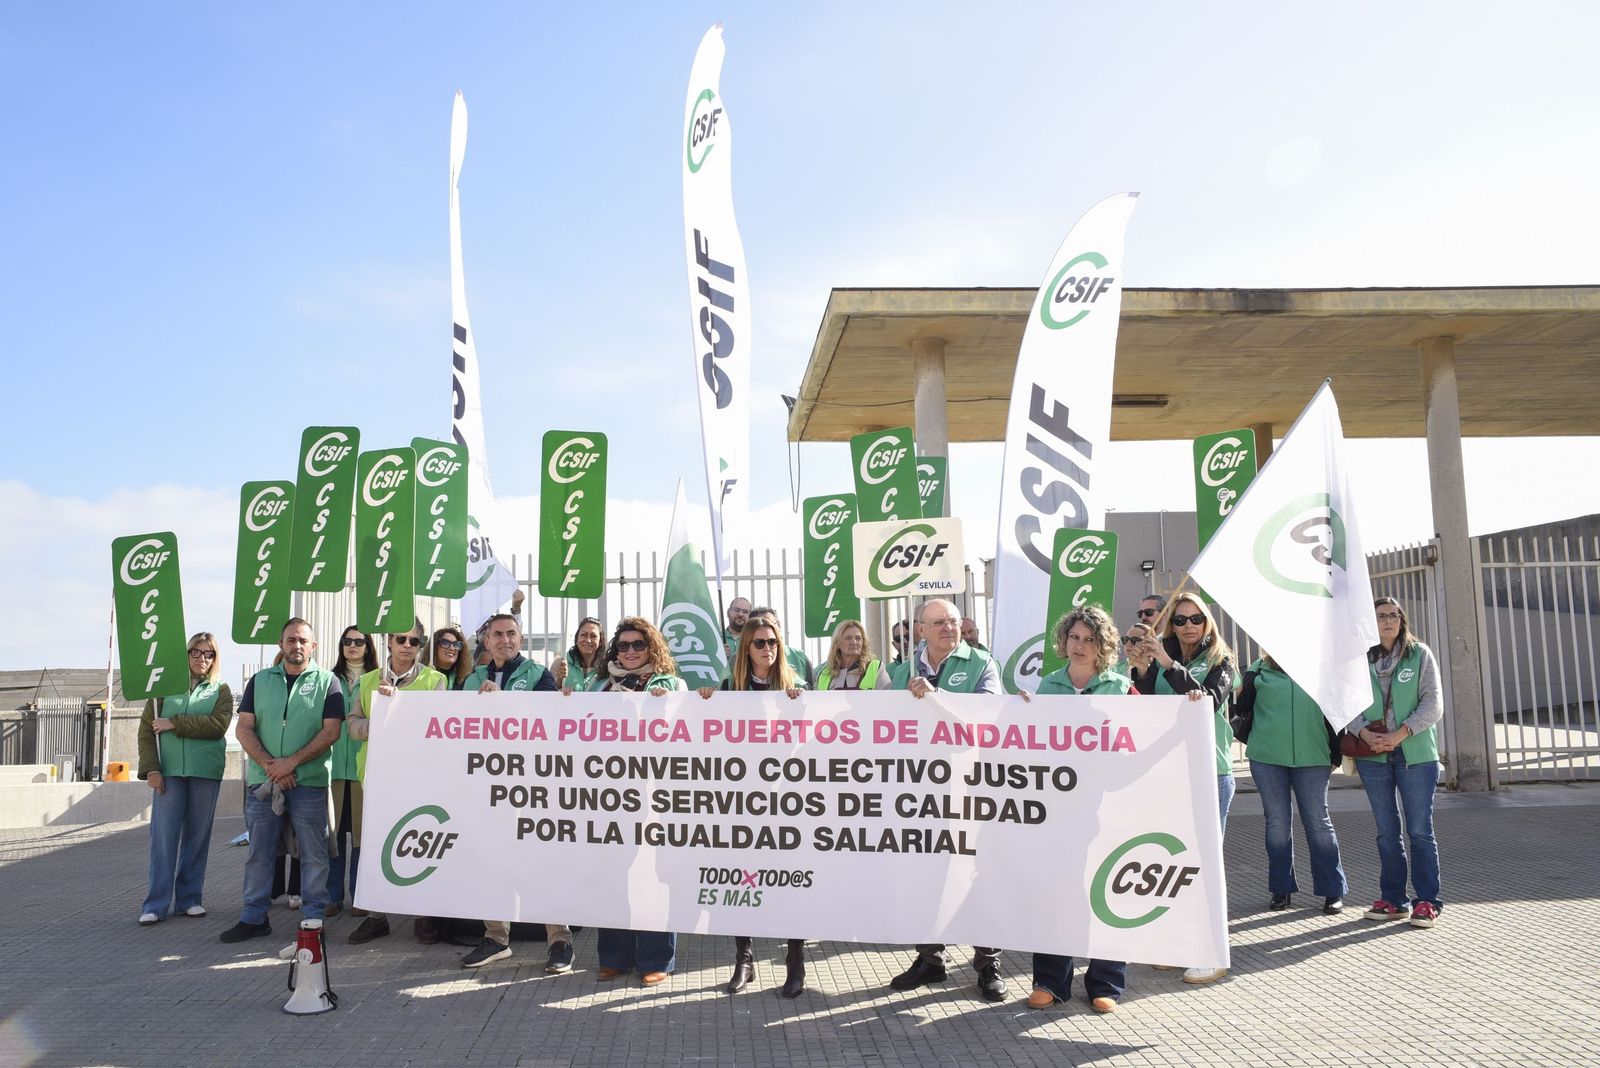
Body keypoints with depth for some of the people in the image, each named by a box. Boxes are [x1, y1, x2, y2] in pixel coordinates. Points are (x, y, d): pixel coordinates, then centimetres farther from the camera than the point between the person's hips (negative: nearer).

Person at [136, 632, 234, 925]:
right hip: (169, 770, 0)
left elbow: (218, 725, -10)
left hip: (206, 771, 0)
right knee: (163, 836, -4)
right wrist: (151, 768, -7)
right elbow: (147, 728, 3)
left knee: (198, 836, 6)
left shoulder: (221, 690, 7)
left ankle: (189, 898, 15)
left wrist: (175, 723, -13)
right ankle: (156, 904, 1)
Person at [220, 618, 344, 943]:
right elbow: (244, 728, 5)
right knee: (258, 852, 8)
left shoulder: (326, 682, 3)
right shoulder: (260, 681, 12)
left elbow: (331, 731, -5)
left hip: (309, 782, -3)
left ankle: (313, 918, 9)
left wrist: (292, 762, -14)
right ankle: (253, 917, 18)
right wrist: (269, 766, -9)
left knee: (313, 853, 1)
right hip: (262, 780, 3)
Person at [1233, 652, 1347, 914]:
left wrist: (1336, 754, 6)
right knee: (1277, 823, 8)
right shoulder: (1257, 671, 6)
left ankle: (1333, 891, 15)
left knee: (1318, 823, 4)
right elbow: (1242, 710, 1)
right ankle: (1281, 889, 19)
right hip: (1267, 757, 1)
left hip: (1312, 757, -1)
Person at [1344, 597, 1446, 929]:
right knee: (1386, 832, 9)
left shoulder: (1420, 654, 2)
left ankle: (1427, 901, 8)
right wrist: (1365, 734, -14)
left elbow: (1433, 704, -5)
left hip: (1415, 754, -2)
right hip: (1373, 756, 2)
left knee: (1420, 831, 1)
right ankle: (1393, 899, 17)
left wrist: (1399, 734, -15)